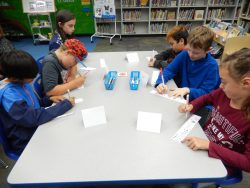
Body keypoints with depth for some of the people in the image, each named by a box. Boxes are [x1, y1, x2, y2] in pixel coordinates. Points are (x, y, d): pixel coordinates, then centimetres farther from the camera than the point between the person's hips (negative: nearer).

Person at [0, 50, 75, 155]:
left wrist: (50, 99, -3)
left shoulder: (23, 83, 1)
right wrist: (66, 104, -25)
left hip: (38, 128, 7)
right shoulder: (9, 96, -25)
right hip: (27, 143, -7)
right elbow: (35, 118, -32)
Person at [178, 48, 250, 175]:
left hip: (221, 164, -5)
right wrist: (191, 106, -10)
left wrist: (209, 145, -31)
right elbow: (206, 98, 10)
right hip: (203, 141, 5)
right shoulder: (224, 93, -13)